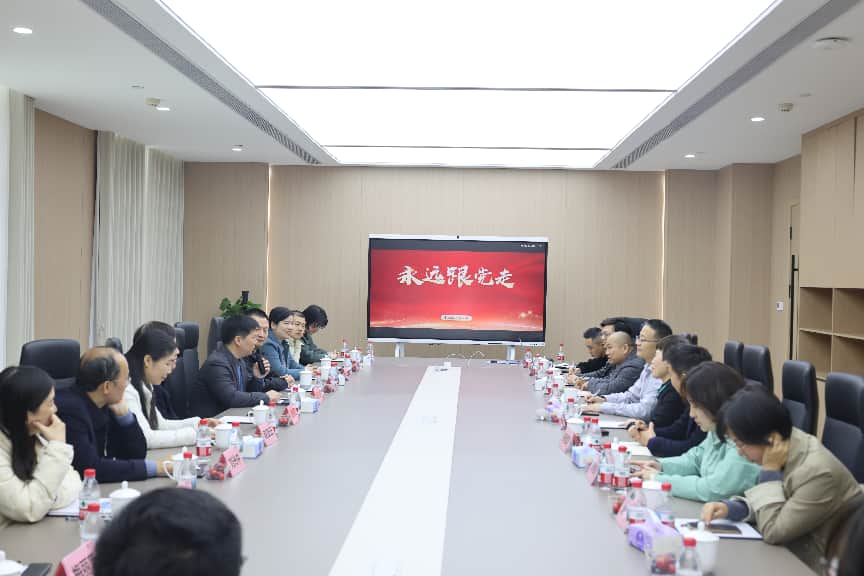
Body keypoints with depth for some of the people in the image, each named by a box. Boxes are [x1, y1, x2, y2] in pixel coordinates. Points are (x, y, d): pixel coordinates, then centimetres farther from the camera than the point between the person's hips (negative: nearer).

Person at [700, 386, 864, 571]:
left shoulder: (818, 472, -29)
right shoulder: (789, 442, -7)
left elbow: (772, 532, -22)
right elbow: (767, 506, 6)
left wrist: (770, 471, -21)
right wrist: (730, 508, -11)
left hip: (812, 566, -7)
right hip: (792, 551, 7)